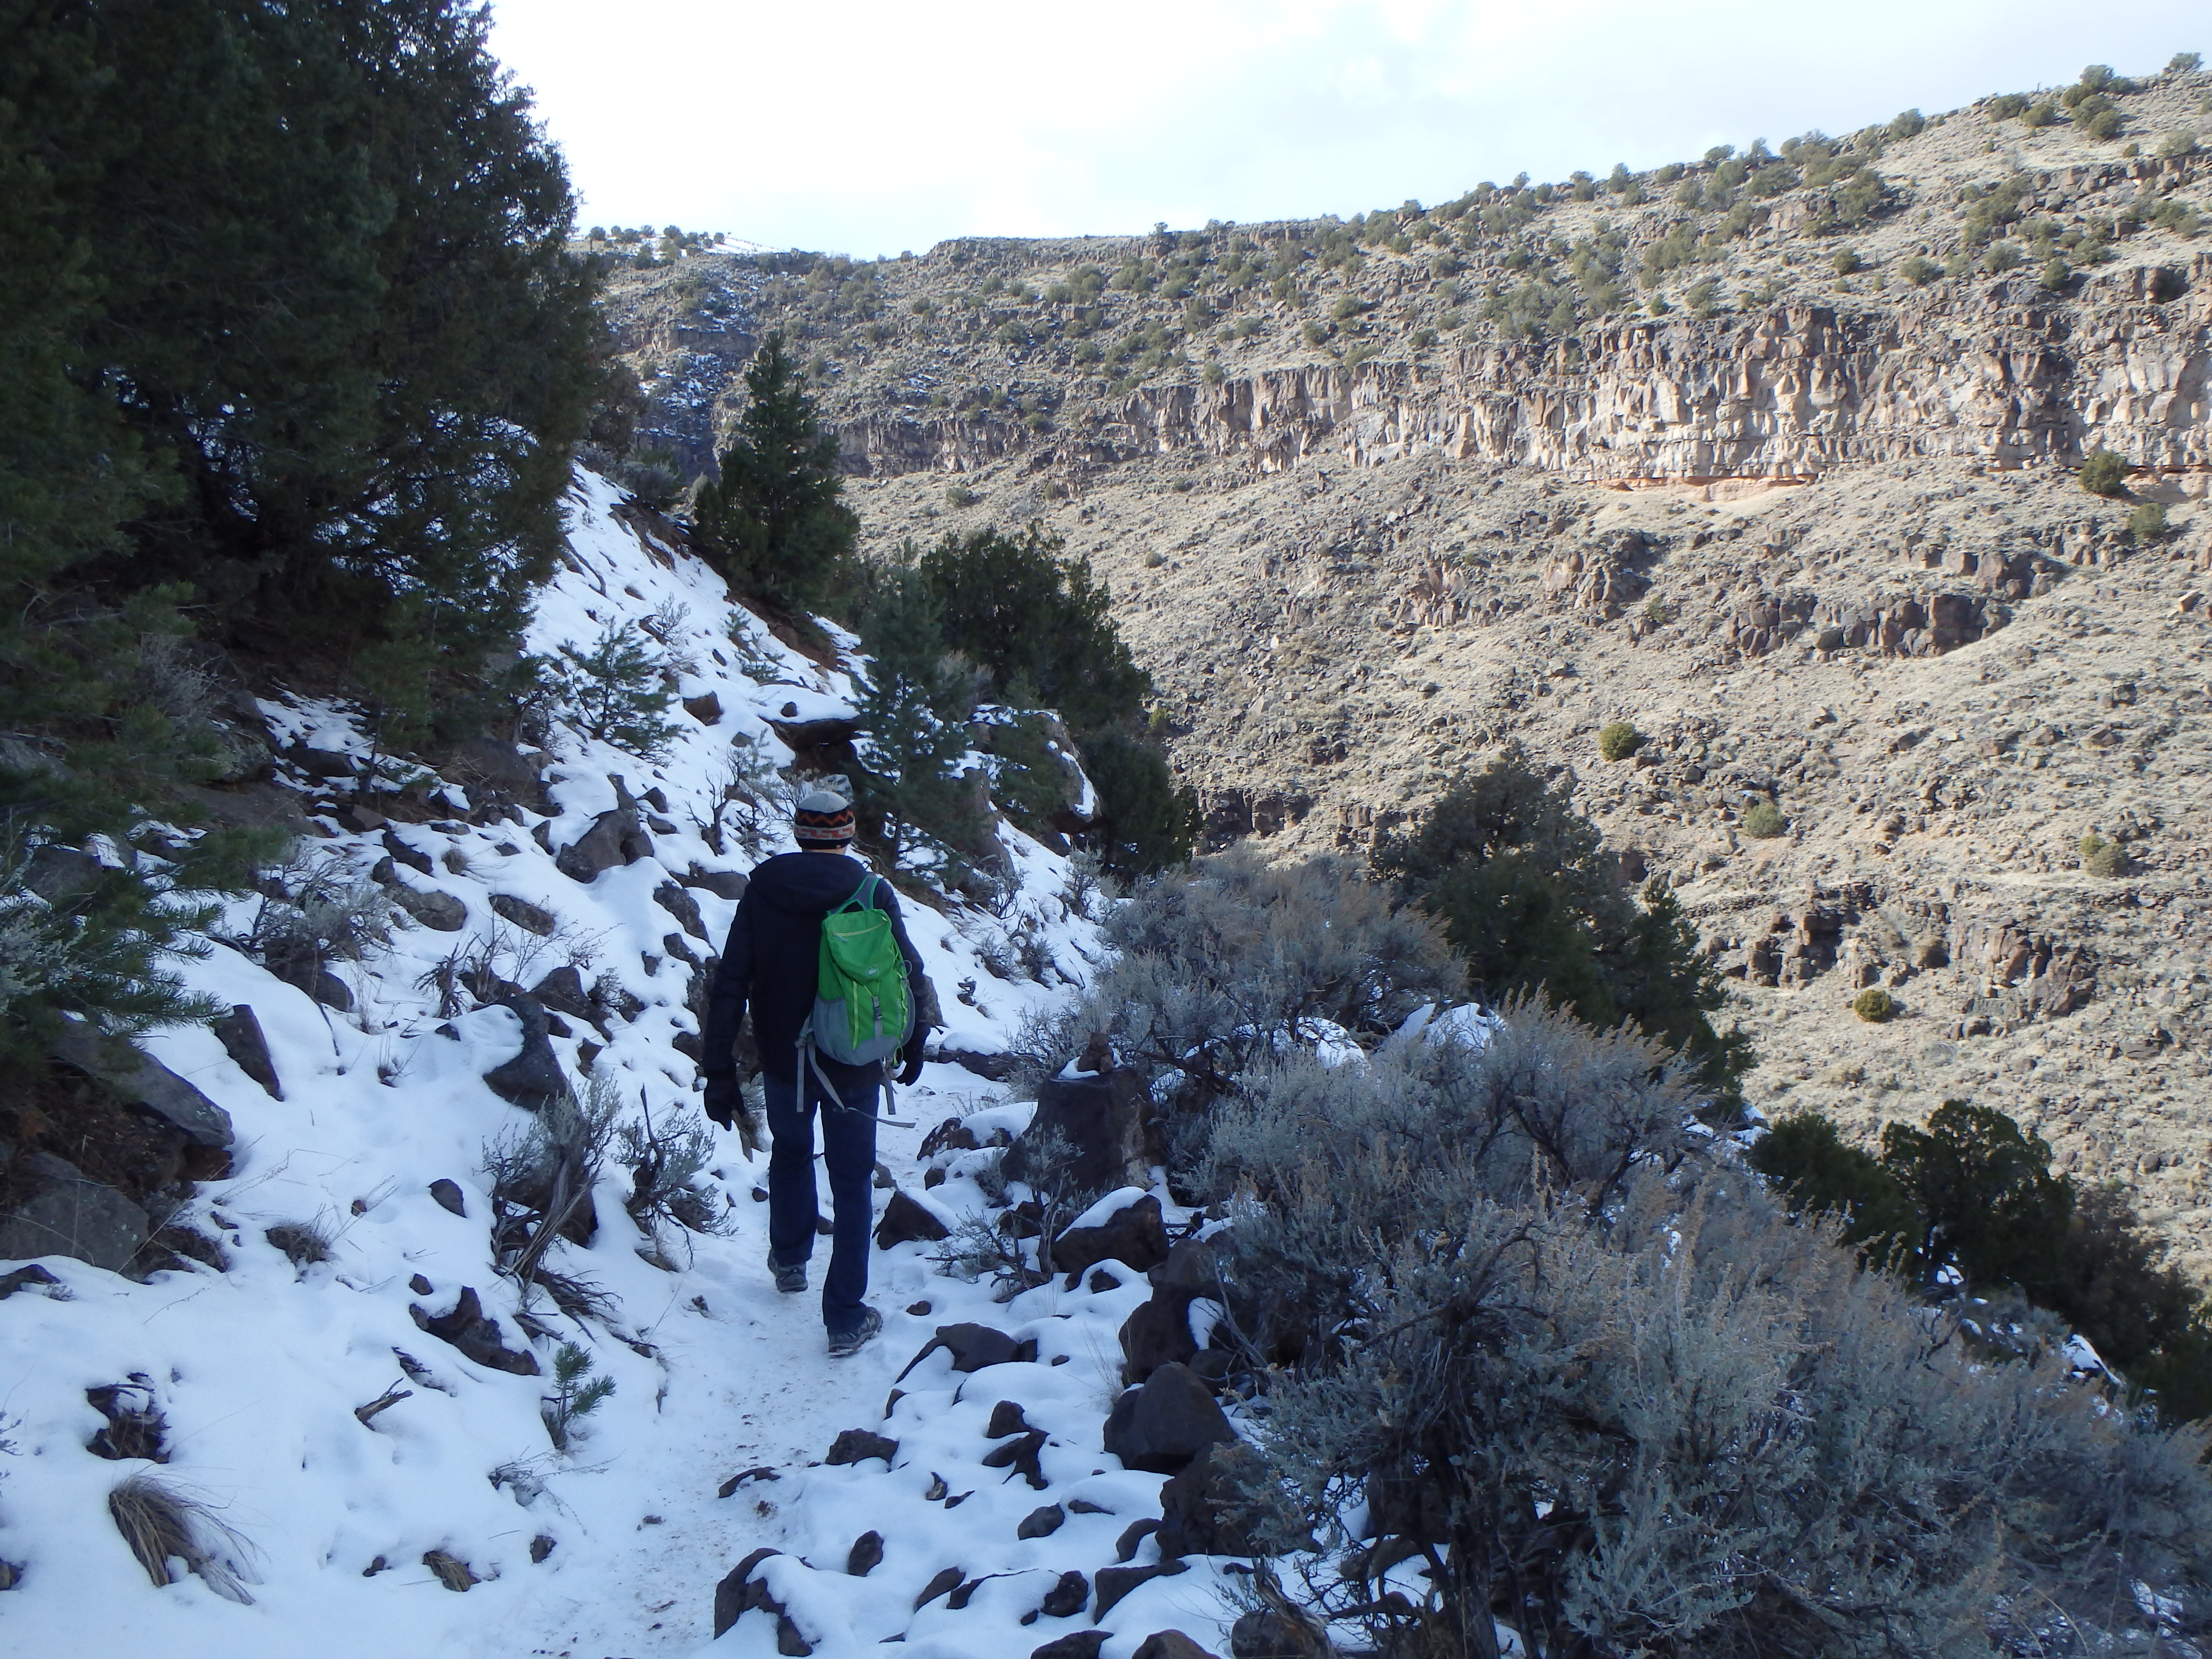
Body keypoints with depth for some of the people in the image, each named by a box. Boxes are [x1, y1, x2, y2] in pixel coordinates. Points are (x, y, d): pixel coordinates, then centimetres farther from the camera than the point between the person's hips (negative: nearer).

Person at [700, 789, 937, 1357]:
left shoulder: (762, 890, -8)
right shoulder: (872, 893, -12)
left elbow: (729, 986, -10)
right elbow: (907, 973, -6)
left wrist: (720, 1071, -6)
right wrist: (914, 1043, 10)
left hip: (783, 1059, 2)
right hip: (853, 1063, -2)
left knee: (790, 1151, 29)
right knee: (852, 1182, 10)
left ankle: (790, 1261, 46)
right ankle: (846, 1320, 12)